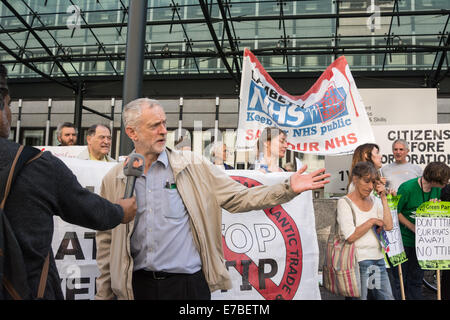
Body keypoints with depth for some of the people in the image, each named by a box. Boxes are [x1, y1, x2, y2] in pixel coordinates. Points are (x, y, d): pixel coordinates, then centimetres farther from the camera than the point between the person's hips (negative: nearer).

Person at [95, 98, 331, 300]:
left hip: (188, 282, -1)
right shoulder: (113, 180, 3)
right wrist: (103, 293, 8)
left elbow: (240, 198, -3)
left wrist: (288, 189, -13)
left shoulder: (194, 166, -1)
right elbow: (107, 243, 7)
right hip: (138, 286, 2)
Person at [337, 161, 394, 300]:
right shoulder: (344, 202, -9)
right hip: (359, 261, -6)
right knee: (360, 297, 1)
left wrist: (383, 197, -4)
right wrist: (372, 221, -10)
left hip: (378, 258, 6)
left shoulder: (374, 200, 10)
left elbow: (388, 226, -3)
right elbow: (350, 236, -17)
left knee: (387, 296, 11)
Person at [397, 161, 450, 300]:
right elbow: (396, 212, -11)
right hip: (404, 240, -5)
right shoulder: (407, 188, -21)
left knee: (416, 278, 13)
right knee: (401, 278, 4)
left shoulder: (436, 189, -1)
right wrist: (413, 228, -16)